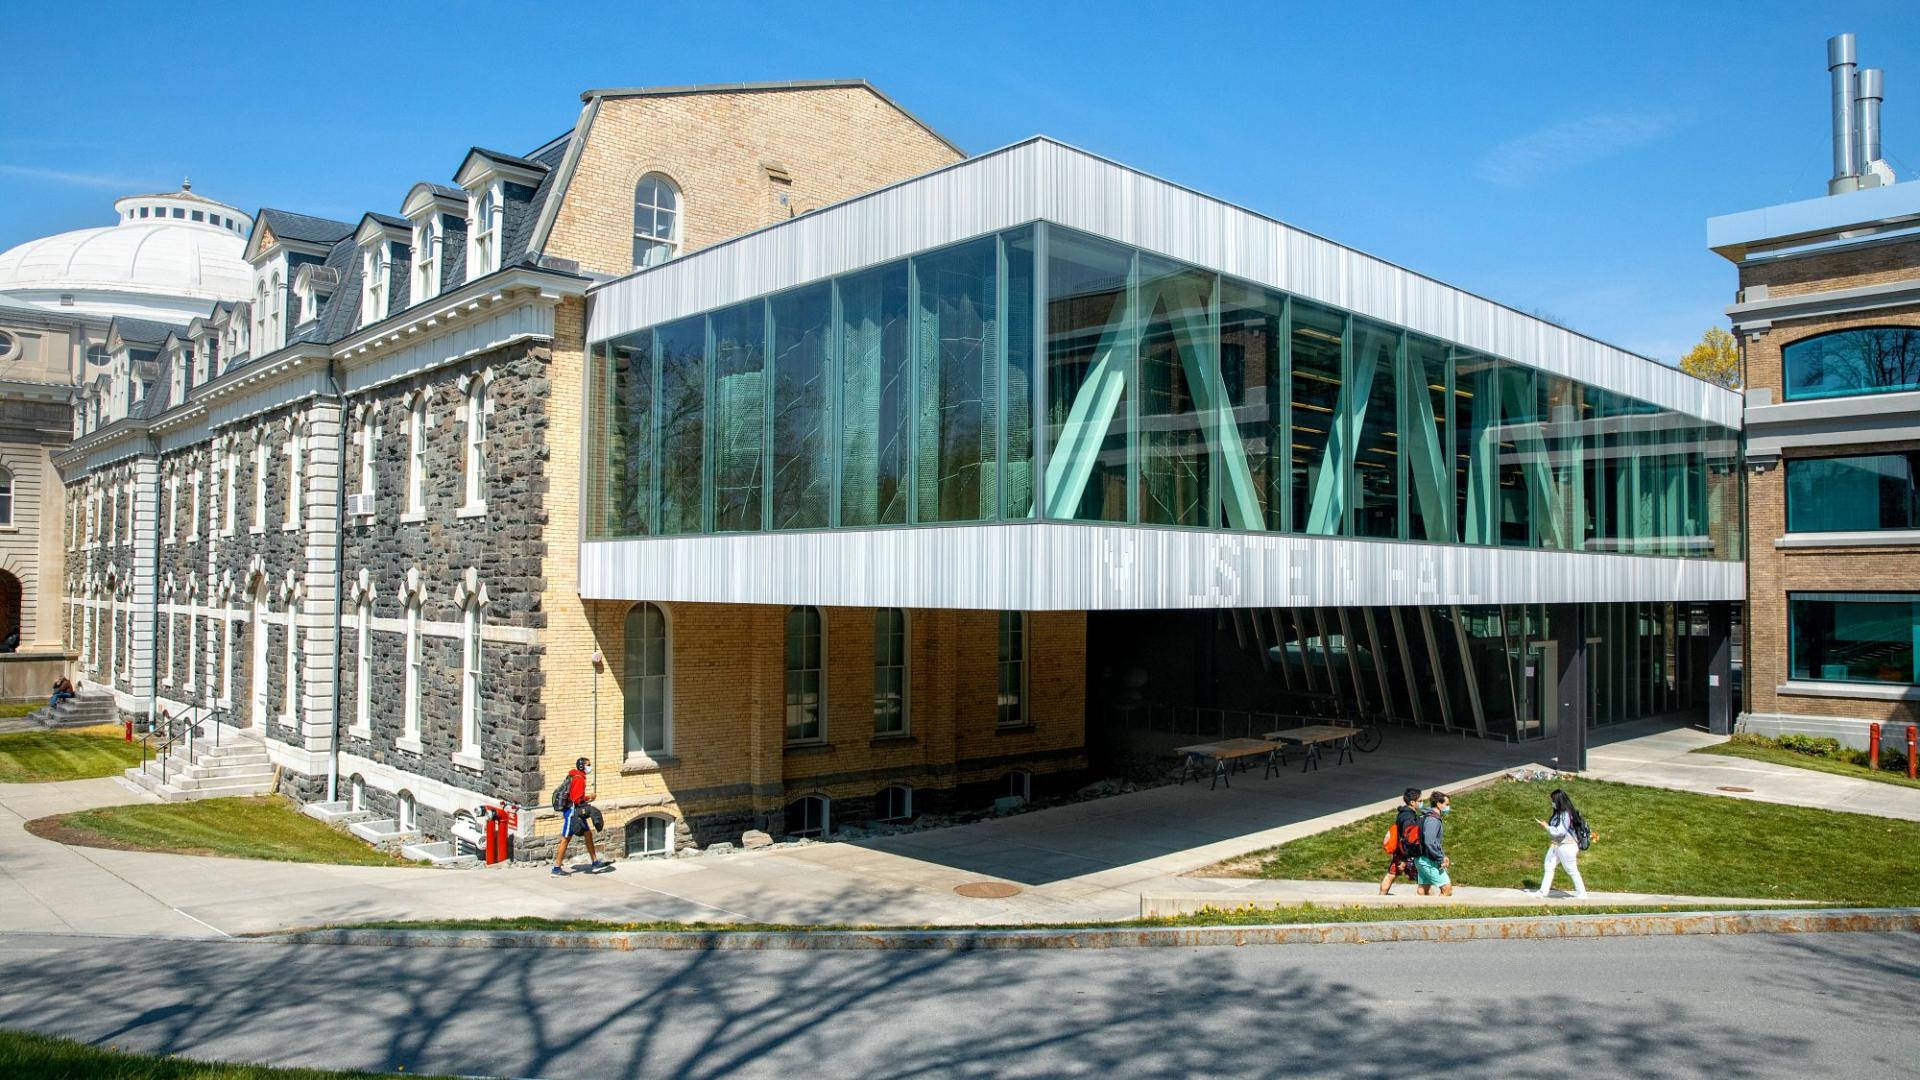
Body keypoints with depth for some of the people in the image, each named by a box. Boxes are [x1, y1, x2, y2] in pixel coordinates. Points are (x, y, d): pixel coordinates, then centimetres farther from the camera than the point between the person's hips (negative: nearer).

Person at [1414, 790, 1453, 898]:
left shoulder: (1427, 818, 15)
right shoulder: (1433, 820, -17)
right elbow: (1430, 843, -26)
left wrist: (1442, 856, 14)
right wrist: (1441, 858, -19)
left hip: (1421, 859, 10)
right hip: (1429, 861, -10)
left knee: (1424, 889, 11)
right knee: (1447, 888, -6)